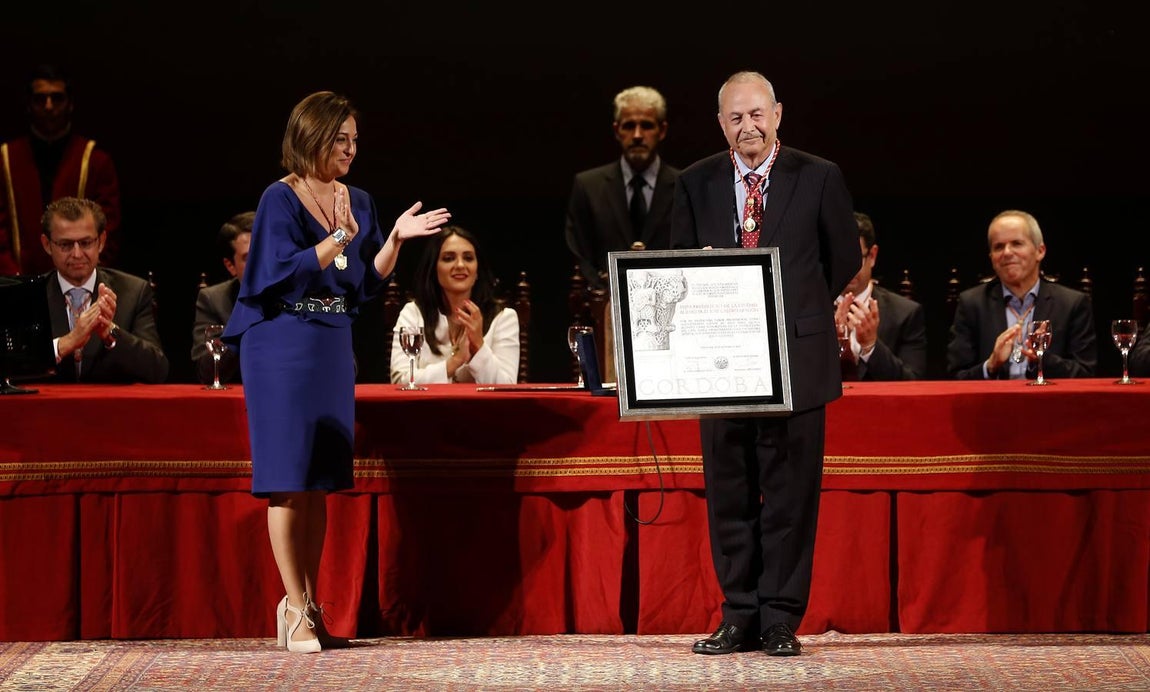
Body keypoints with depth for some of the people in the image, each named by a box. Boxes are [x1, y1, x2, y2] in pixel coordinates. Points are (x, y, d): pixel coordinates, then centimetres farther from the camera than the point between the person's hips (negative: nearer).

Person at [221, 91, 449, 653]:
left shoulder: (359, 203, 10)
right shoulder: (280, 199, -8)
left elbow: (368, 284, 9)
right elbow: (281, 273, -18)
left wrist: (395, 239, -5)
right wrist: (339, 239, -25)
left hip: (333, 347, 6)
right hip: (283, 347, -6)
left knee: (320, 482, 7)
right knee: (288, 479, -5)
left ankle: (308, 605, 12)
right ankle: (295, 608, -2)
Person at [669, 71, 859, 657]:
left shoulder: (819, 178, 1)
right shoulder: (695, 184, 8)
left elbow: (844, 259, 9)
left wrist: (797, 313, 7)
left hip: (796, 356, -2)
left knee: (791, 494, 0)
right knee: (728, 493, 5)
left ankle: (781, 621, 5)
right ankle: (739, 618, 12)